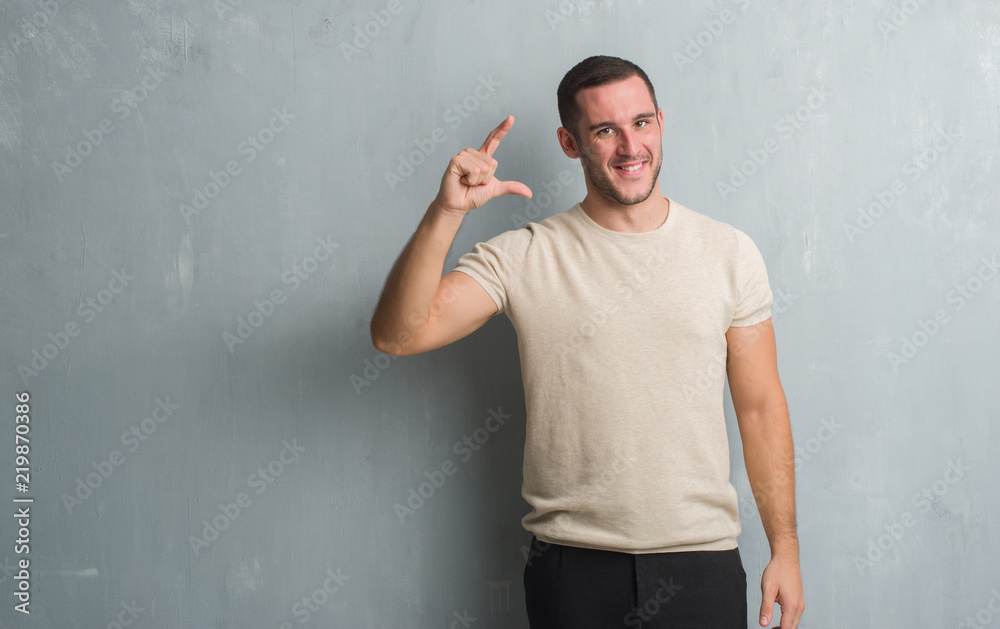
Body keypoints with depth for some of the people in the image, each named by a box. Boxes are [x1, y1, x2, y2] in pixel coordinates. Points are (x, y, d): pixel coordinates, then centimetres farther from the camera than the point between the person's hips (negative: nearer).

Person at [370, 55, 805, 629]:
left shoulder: (729, 252, 2)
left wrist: (785, 548, 3)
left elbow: (761, 407, 4)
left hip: (703, 561, 1)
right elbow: (397, 335, -14)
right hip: (572, 565, -1)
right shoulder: (522, 258, -4)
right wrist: (446, 214, -26)